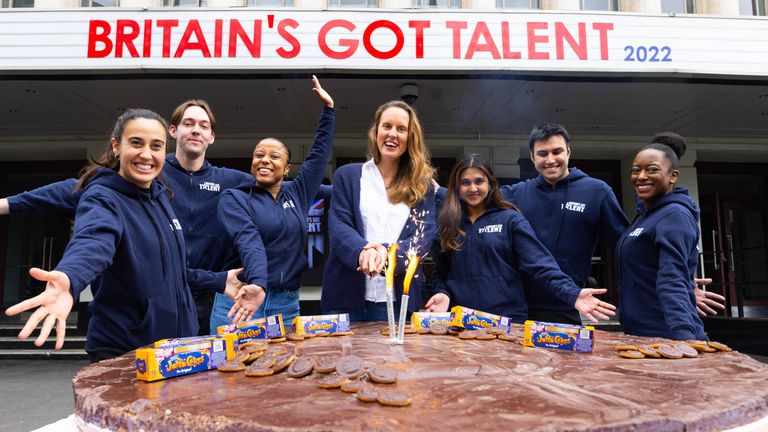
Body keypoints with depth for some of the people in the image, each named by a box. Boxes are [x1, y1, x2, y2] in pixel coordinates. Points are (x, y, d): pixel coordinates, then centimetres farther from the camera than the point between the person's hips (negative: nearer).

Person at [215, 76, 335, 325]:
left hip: (287, 304, 4)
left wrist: (328, 107, 19)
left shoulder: (297, 194, 12)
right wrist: (257, 285, -33)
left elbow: (320, 153, 17)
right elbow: (249, 242, -18)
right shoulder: (233, 198, 0)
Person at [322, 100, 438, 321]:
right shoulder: (348, 175, 9)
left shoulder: (422, 185, 11)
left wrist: (389, 252, -22)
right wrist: (362, 251, -24)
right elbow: (338, 226, -2)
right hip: (346, 296, 0)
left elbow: (425, 233, -1)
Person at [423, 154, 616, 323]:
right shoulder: (448, 223, 7)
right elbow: (441, 273, 11)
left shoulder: (510, 219, -1)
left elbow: (540, 264, -10)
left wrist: (573, 294, -23)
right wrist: (443, 293, -10)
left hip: (508, 321, -2)